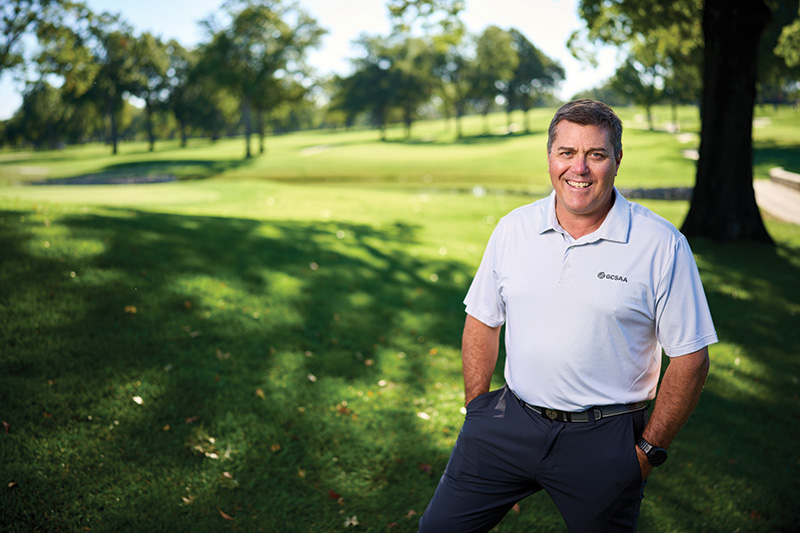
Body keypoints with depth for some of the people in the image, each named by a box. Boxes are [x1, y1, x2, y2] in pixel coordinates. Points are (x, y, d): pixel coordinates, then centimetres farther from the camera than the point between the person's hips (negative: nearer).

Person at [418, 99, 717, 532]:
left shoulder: (662, 245, -9)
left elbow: (690, 358, -6)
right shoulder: (513, 229, 1)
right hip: (509, 421, 3)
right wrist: (476, 412, 6)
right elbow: (481, 322, 10)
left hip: (602, 440, -3)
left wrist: (649, 449, -5)